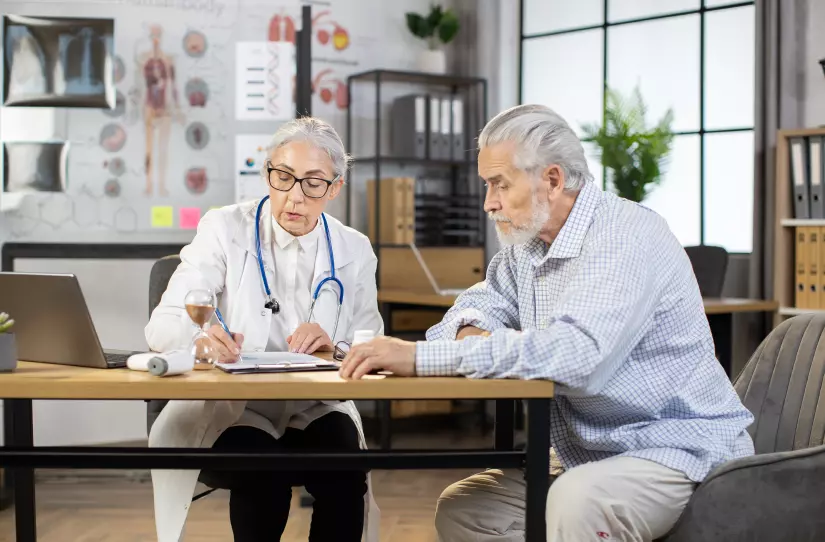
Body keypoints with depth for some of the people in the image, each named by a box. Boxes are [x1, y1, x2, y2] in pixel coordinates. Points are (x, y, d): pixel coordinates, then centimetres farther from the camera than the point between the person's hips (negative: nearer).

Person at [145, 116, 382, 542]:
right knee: (262, 471, -32)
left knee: (344, 470, -29)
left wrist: (335, 349, -21)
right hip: (229, 411, -2)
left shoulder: (354, 251, 6)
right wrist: (201, 337, -36)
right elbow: (162, 326, -12)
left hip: (315, 413, 2)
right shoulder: (225, 230, -2)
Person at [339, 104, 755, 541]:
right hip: (588, 456, 9)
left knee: (577, 502, -35)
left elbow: (574, 352, -36)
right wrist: (470, 330, -9)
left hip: (679, 448, -9)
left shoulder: (627, 236, -22)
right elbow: (482, 301, 19)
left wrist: (420, 357, -38)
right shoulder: (526, 242, 6)